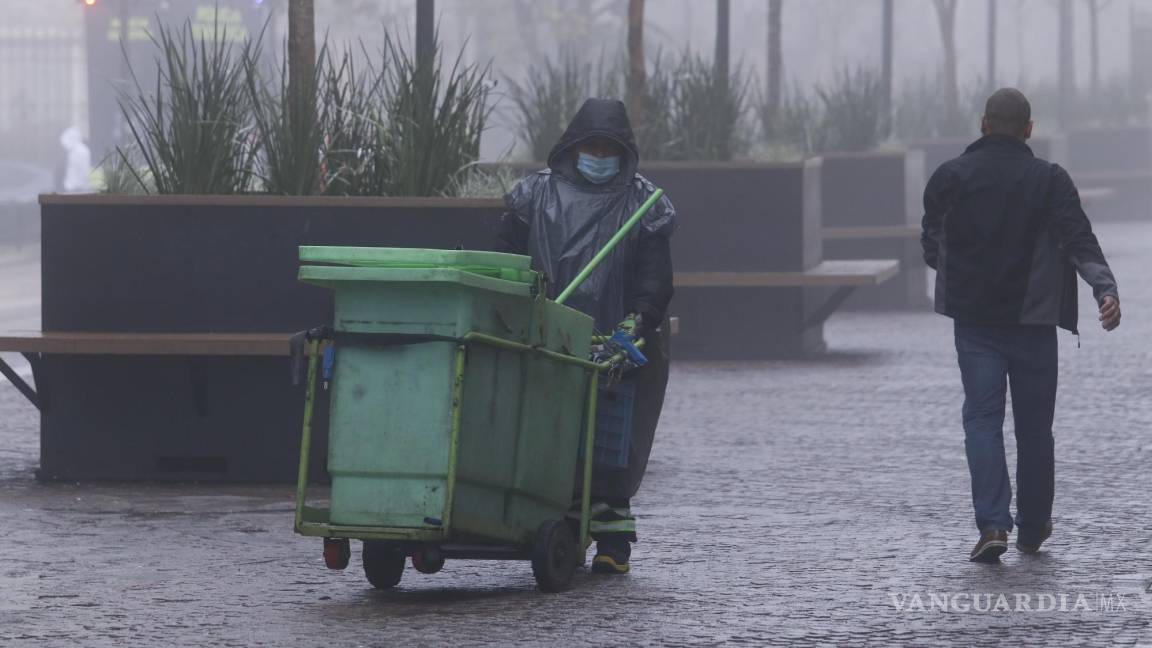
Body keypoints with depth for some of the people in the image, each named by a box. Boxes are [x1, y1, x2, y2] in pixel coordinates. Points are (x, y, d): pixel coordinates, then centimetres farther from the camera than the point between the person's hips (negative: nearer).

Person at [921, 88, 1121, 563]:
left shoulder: (950, 177, 1)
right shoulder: (1049, 180, -3)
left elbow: (931, 248, 7)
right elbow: (1079, 241, -15)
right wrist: (1106, 289, -21)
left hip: (974, 322, 1)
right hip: (1032, 321, 0)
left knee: (982, 418, 0)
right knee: (1034, 426, 10)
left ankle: (993, 524, -18)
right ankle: (1033, 530, 18)